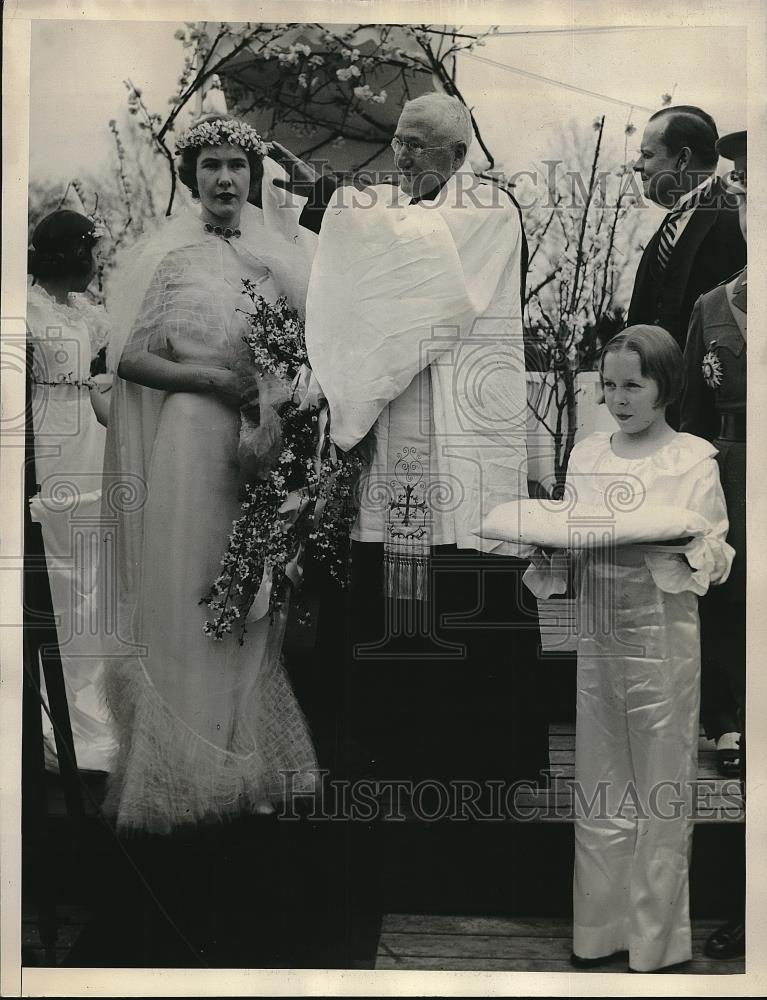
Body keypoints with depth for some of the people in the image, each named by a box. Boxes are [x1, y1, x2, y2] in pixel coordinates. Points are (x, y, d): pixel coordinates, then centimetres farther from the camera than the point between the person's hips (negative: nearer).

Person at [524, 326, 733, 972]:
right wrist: (548, 553, -8)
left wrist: (663, 544, -22)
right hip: (594, 633, 4)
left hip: (662, 634, -4)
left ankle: (656, 940, 19)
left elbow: (716, 556, -4)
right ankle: (601, 929, 24)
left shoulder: (694, 460, -2)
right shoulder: (585, 456, 9)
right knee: (598, 789, 11)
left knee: (661, 788, 4)